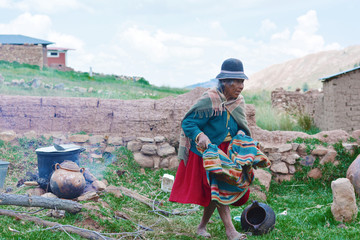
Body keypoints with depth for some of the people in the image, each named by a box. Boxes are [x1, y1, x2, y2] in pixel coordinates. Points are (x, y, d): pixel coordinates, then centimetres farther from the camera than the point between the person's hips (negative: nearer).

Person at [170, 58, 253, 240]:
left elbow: (241, 127, 16)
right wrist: (200, 136, -38)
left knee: (214, 192, 9)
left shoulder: (238, 102, 2)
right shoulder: (210, 100, -21)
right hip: (206, 151, -7)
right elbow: (187, 123, -21)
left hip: (225, 151, 7)